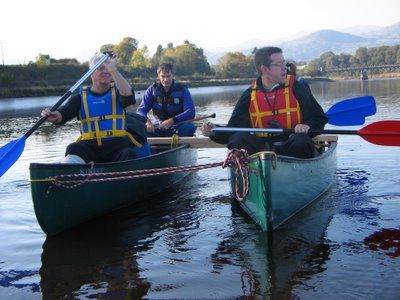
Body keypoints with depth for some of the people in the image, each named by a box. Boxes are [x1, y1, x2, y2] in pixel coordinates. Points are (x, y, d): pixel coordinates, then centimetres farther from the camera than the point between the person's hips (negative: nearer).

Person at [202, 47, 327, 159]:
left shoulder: (296, 88, 3)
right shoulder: (249, 95, 7)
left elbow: (319, 118, 6)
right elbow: (235, 127, 5)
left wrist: (306, 126, -17)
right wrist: (215, 132, -15)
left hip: (289, 145, -1)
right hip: (261, 145, 1)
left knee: (301, 141, -33)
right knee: (237, 140, -24)